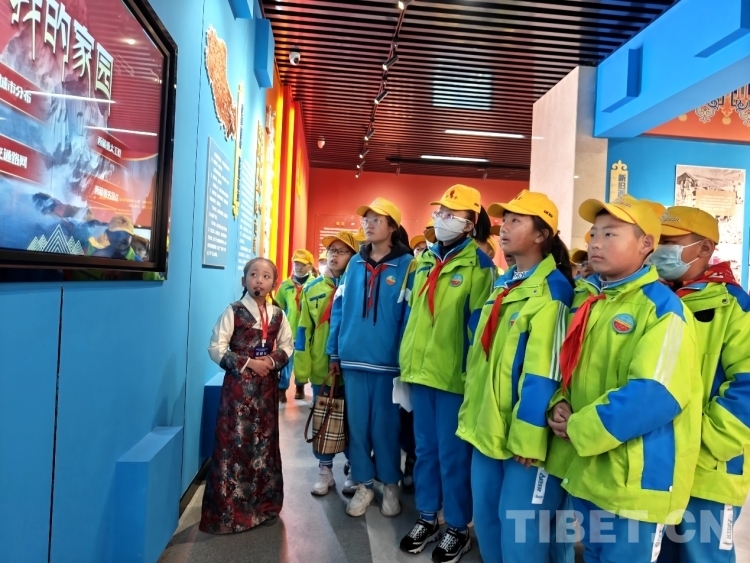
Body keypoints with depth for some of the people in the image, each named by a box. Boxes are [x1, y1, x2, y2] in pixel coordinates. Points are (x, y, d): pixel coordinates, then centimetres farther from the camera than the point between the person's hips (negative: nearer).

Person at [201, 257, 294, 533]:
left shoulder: (278, 314, 5)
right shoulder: (234, 311, -7)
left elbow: (287, 345, 12)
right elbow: (216, 348, -10)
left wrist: (273, 361, -9)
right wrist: (247, 363, -18)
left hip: (267, 386, 4)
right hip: (239, 385, -4)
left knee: (264, 443, 12)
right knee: (234, 443, -2)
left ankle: (262, 505, 27)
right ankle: (229, 511, 11)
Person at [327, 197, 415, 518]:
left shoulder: (406, 264, -3)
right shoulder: (355, 264, 11)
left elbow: (410, 314, -6)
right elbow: (338, 309, 12)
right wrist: (334, 351, 8)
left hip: (387, 360, -4)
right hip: (353, 358, 4)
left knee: (385, 425, 7)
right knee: (357, 423, 12)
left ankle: (390, 485, 27)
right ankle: (363, 485, 28)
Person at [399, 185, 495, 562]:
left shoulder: (479, 265, -8)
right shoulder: (425, 261, 11)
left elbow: (479, 325, -11)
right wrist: (406, 363, 14)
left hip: (454, 374, -6)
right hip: (421, 370, 6)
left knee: (452, 453, 6)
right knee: (425, 448, 17)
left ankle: (458, 528, 25)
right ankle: (427, 518, 33)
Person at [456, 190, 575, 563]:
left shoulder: (552, 291, -12)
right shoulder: (502, 285, 14)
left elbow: (543, 371, -18)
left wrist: (528, 435, -19)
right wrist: (471, 414, 17)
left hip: (521, 432, -8)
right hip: (487, 425, 8)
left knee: (519, 533, 3)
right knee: (486, 520, 19)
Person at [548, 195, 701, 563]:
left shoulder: (662, 308, -14)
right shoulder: (590, 303, 9)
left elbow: (655, 395, -24)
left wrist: (577, 429, -18)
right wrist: (561, 405, -6)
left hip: (636, 479, -7)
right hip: (586, 470, 7)